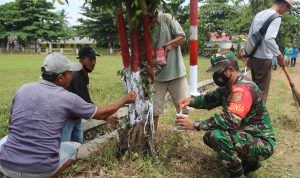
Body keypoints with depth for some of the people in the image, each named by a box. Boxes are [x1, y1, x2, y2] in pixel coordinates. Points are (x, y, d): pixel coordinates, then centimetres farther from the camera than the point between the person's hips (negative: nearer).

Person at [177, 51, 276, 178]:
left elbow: (231, 120, -35)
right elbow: (210, 99, 12)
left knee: (214, 136, -29)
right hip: (247, 135, 10)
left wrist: (196, 125, -33)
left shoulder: (243, 88, -25)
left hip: (262, 143, -10)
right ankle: (250, 162, 18)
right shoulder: (228, 86, 5)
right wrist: (191, 100, -9)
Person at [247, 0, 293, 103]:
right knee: (262, 89, 1)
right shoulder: (276, 17, -11)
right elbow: (268, 38, -26)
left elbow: (250, 36, 17)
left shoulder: (259, 14, 14)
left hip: (253, 56, 8)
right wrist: (279, 55, -17)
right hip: (263, 58, -8)